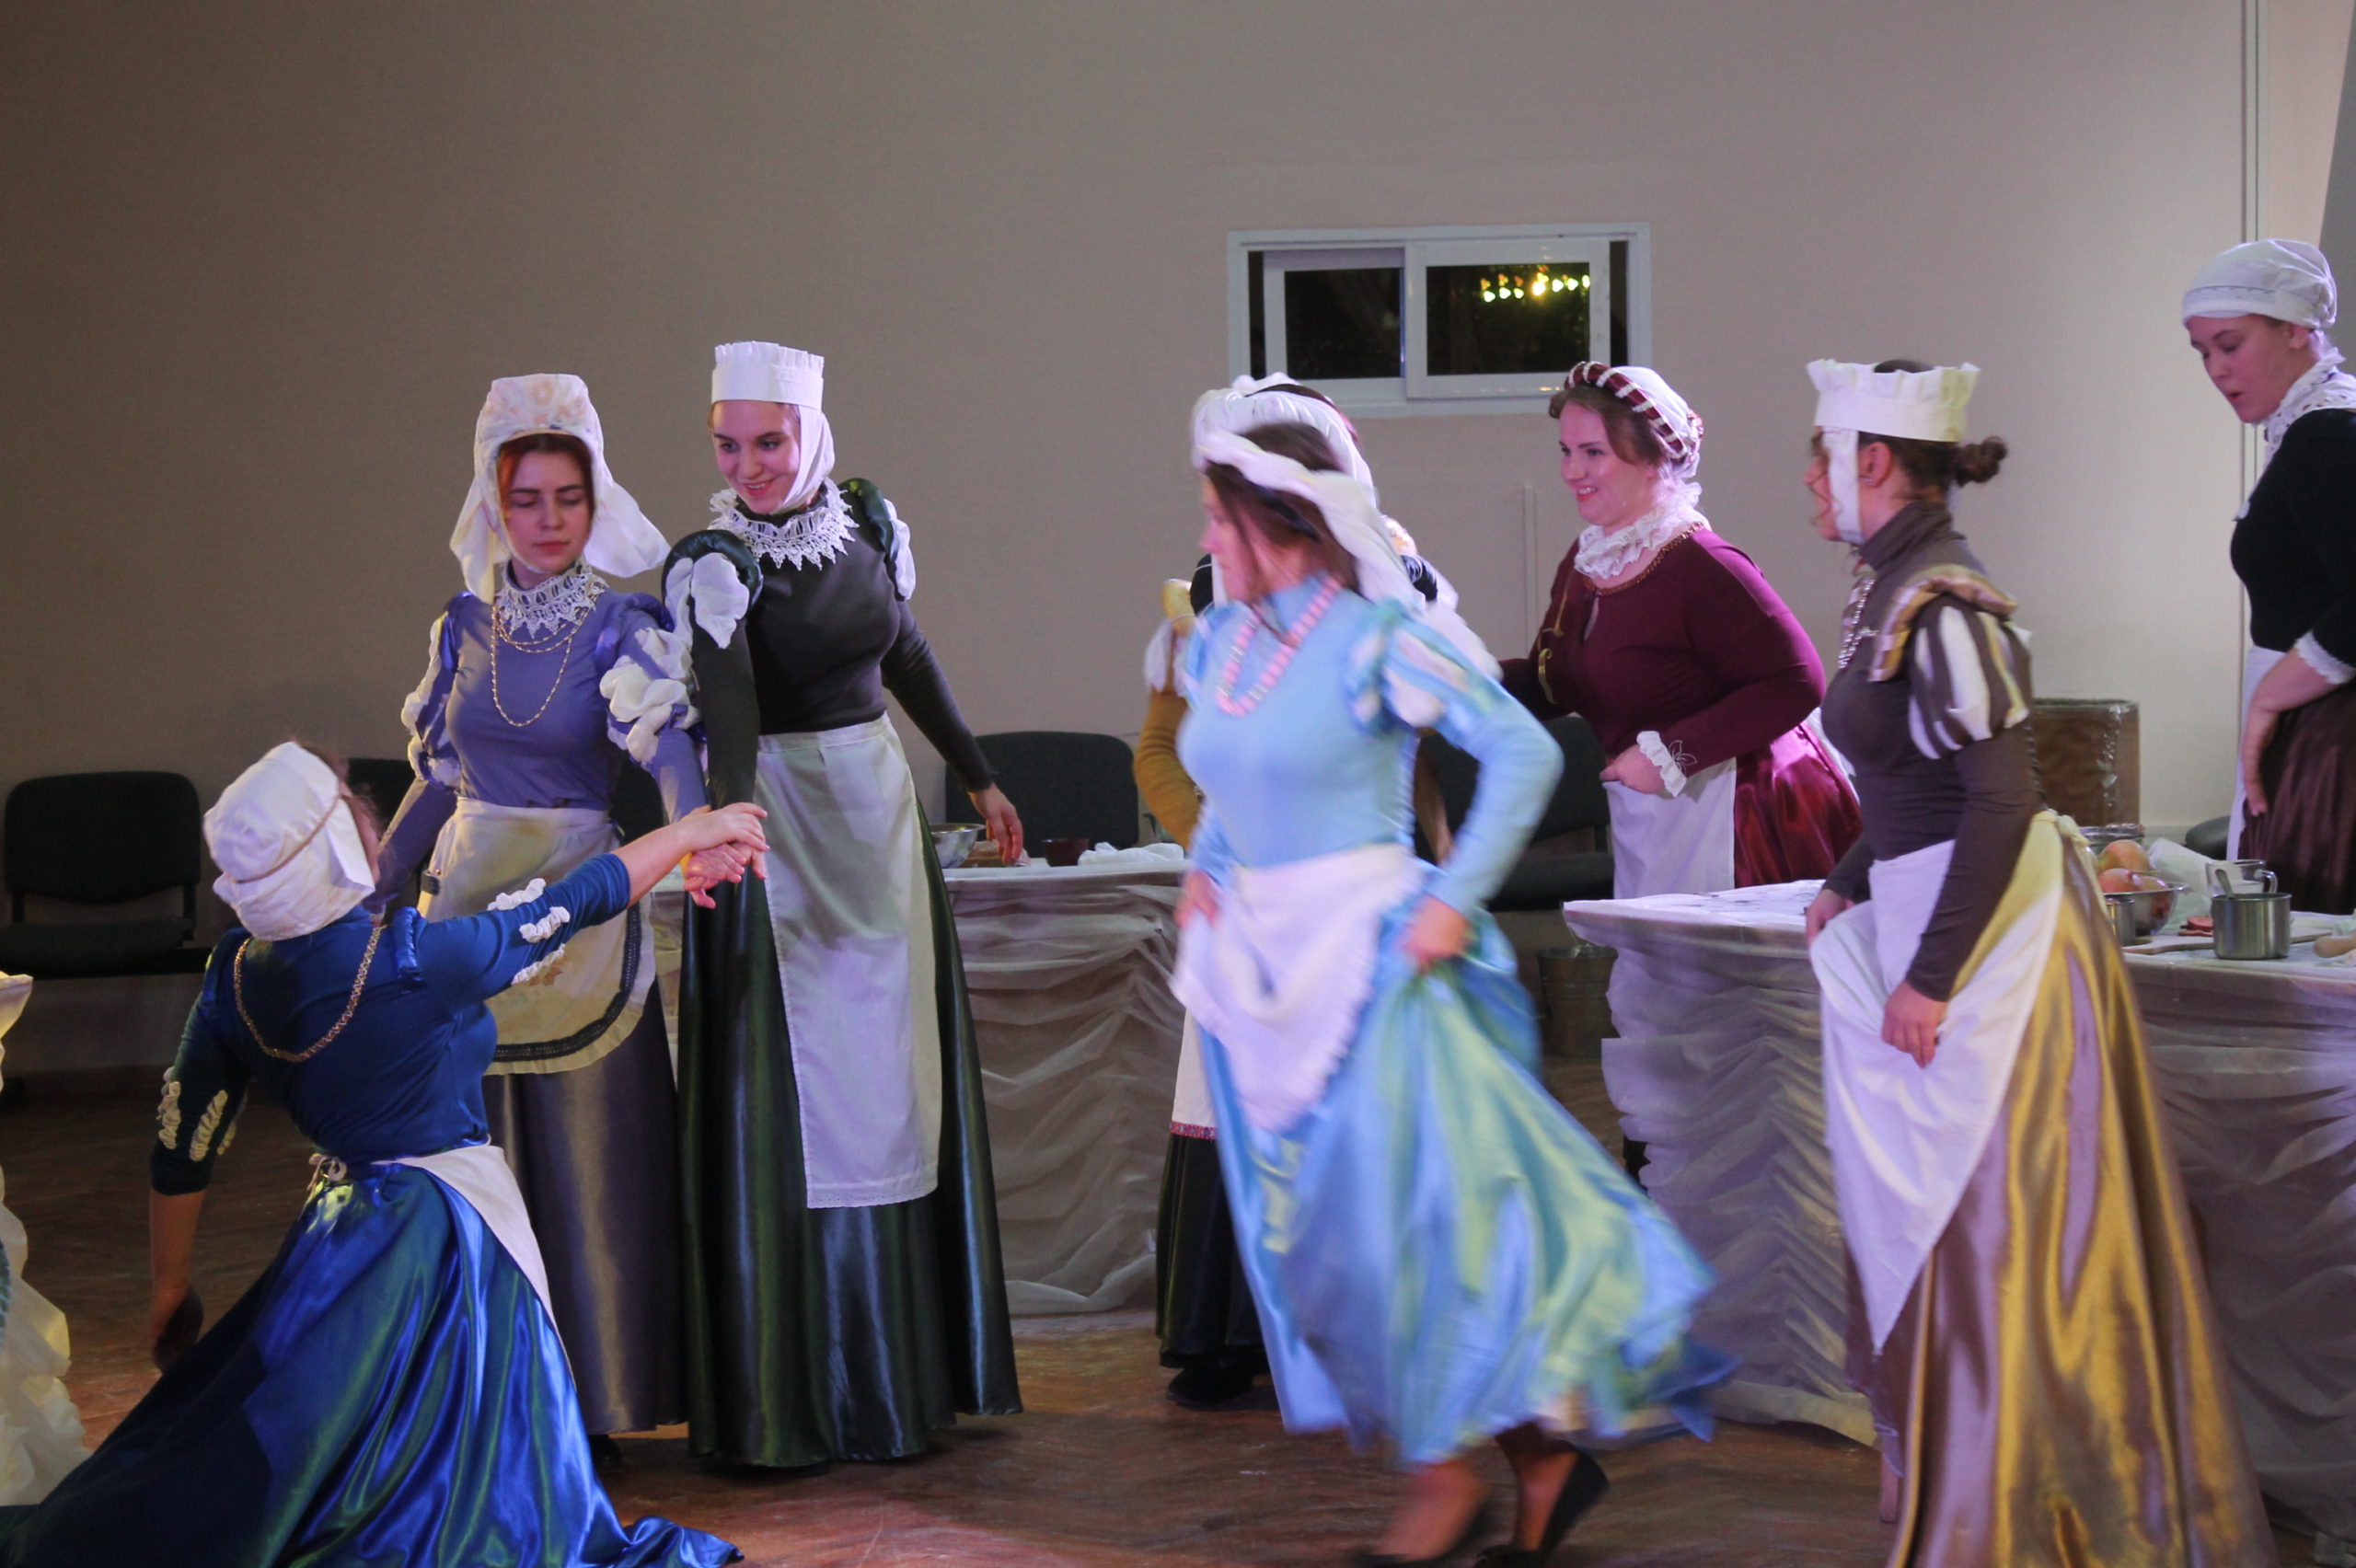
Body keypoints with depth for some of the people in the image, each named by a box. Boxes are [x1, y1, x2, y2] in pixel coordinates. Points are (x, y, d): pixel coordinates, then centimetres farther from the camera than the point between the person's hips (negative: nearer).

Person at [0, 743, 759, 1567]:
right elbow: (581, 901, -4)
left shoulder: (236, 973, -2)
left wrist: (170, 1285, 19)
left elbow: (182, 1145, 6)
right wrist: (690, 832, 11)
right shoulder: (412, 958, -17)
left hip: (334, 1243, 6)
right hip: (449, 1239, -6)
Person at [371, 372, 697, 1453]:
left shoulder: (621, 629, -6)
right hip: (468, 897, 4)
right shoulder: (467, 625, 7)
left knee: (583, 1150, 0)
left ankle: (590, 1400, 9)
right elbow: (437, 776, 15)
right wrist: (368, 895, 16)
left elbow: (666, 743, -24)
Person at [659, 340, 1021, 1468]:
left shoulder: (865, 521, 3)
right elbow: (724, 703, -32)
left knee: (897, 1093, 11)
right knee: (792, 1103, -4)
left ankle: (903, 1367, 23)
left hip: (879, 813, 6)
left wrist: (976, 777, 25)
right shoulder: (713, 564, -16)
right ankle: (791, 1401, 3)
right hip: (778, 827, -6)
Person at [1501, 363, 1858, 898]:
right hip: (1647, 828, 8)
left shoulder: (1702, 568, -19)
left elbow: (1797, 684, -23)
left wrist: (1671, 753, -22)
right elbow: (1551, 686, 15)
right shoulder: (1585, 561, 8)